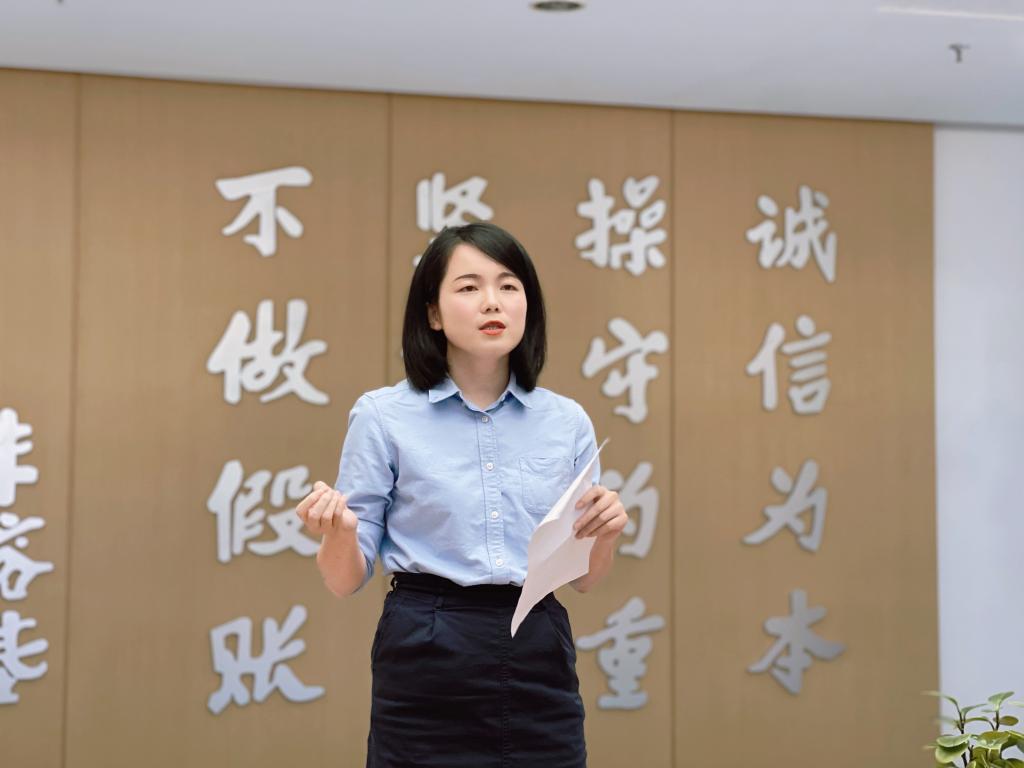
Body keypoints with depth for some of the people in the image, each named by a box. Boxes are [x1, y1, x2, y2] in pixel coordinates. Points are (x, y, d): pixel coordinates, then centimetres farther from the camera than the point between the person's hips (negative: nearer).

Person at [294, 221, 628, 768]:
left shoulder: (567, 420, 5)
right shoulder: (383, 415, -3)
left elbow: (585, 579, 12)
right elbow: (345, 581, -1)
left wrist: (606, 533, -9)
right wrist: (338, 533, -22)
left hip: (539, 661, 3)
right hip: (428, 665, -2)